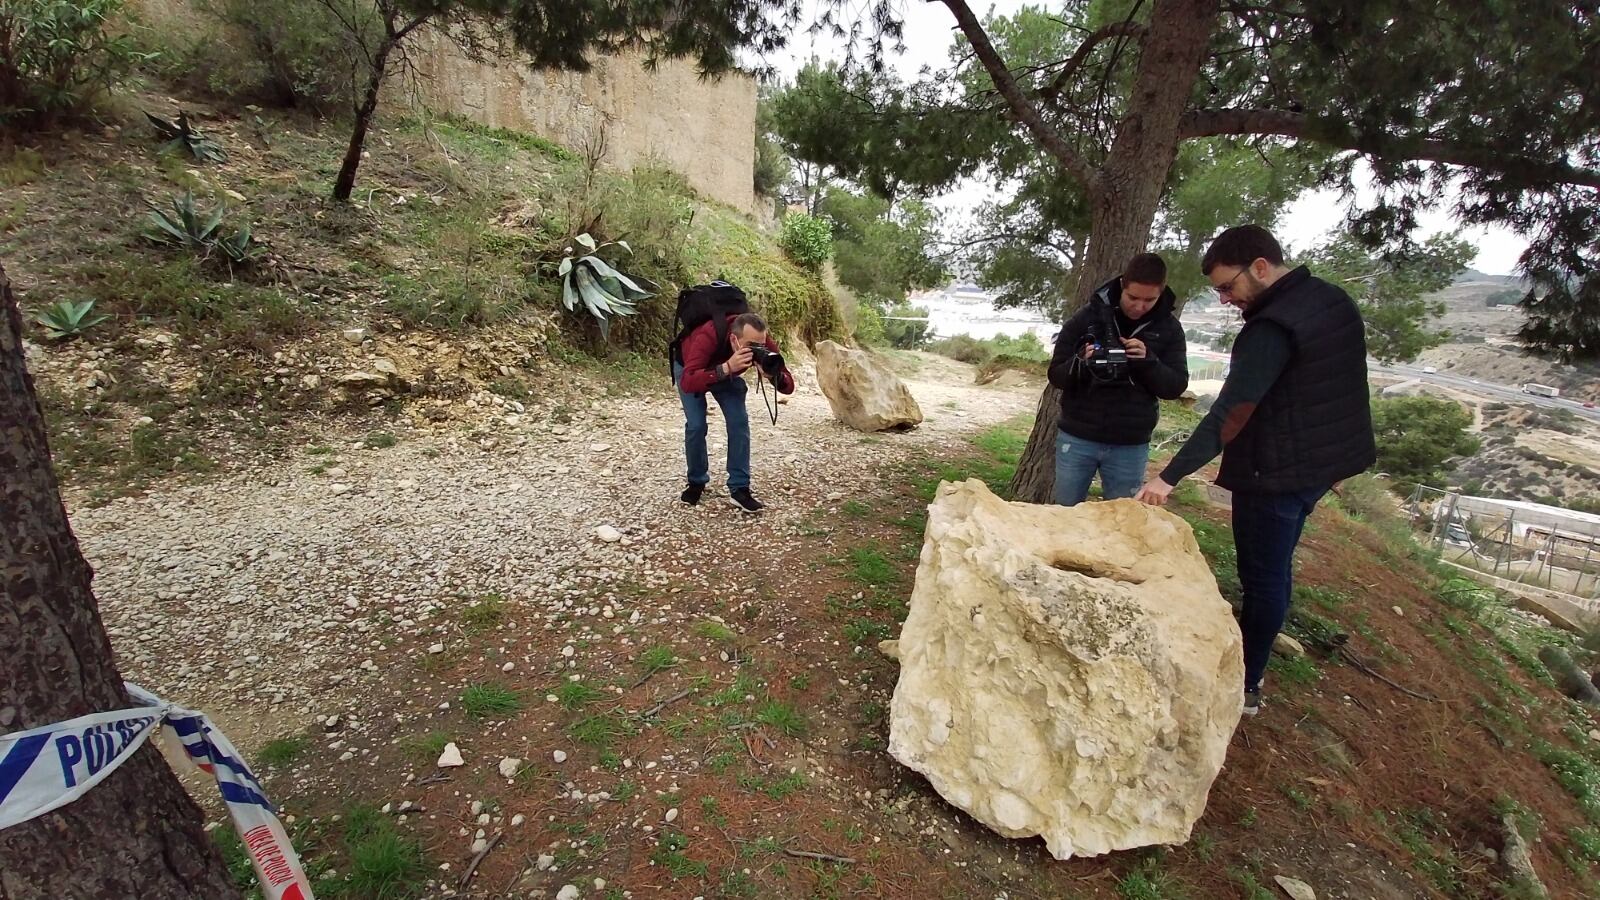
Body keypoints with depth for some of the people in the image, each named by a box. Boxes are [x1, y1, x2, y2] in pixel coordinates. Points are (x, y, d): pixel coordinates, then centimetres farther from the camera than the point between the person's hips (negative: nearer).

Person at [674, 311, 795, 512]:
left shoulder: (763, 344, -33)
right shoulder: (708, 336, -44)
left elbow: (789, 387, -30)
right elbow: (687, 383, -53)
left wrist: (774, 374, -51)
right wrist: (726, 368, -63)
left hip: (728, 373, 3)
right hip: (690, 368, -3)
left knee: (739, 422, -13)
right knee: (696, 425, -15)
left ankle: (739, 489, -4)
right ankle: (696, 482, 9)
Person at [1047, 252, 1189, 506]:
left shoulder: (1169, 328, 1)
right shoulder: (1088, 316, -5)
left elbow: (1176, 386, -1)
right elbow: (1056, 375, -4)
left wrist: (1148, 361, -19)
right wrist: (1082, 362, -25)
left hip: (1130, 447, 1)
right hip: (1077, 438, -1)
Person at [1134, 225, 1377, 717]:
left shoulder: (1272, 327, -24)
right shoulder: (1335, 299, 7)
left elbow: (1229, 413, -30)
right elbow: (1340, 387, 16)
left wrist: (1170, 476, -30)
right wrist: (1332, 455, 26)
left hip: (1277, 472, -9)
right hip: (1323, 460, 9)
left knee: (1263, 576, 2)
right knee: (1274, 570, 18)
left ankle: (1244, 687, 15)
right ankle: (1248, 659, 32)